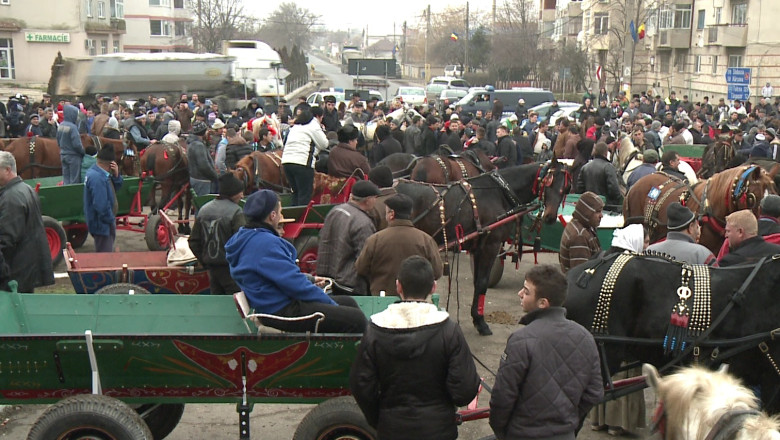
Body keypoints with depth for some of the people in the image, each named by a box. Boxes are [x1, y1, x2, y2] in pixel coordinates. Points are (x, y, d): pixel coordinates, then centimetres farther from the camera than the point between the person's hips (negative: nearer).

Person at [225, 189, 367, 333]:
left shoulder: (245, 238, 12)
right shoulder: (265, 243, -21)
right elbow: (293, 283, -20)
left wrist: (308, 279, 19)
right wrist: (331, 304, -10)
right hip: (282, 312, -11)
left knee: (348, 302, 15)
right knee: (356, 320, -16)